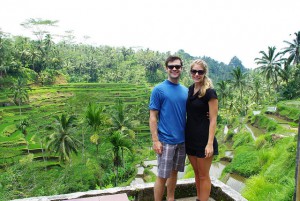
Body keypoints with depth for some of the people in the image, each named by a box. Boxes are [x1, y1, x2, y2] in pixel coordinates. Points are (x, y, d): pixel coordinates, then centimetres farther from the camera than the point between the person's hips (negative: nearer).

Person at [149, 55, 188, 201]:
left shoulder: (185, 91, 8)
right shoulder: (159, 89, -7)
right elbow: (153, 117, -9)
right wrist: (155, 140, -14)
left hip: (182, 140, 5)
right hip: (166, 140, -5)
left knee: (174, 172, 17)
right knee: (162, 176, 3)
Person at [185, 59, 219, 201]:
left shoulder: (210, 92, -11)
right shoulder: (189, 90, 7)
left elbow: (213, 120, -13)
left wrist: (210, 143, -18)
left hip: (203, 139, -6)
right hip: (190, 138, 6)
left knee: (203, 176, 8)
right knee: (196, 173, 20)